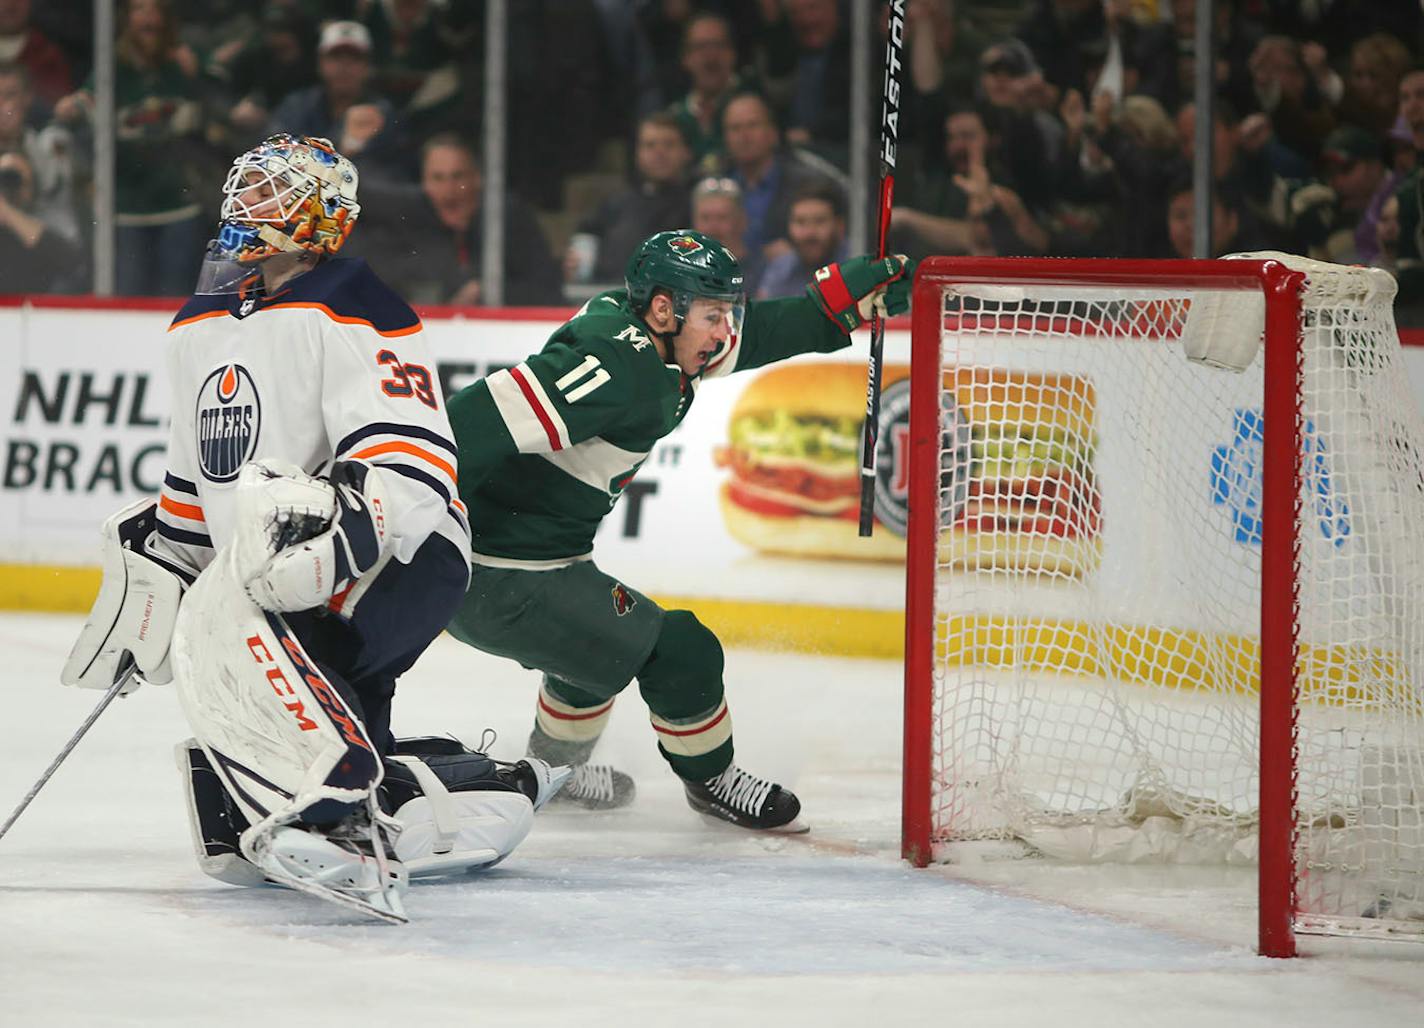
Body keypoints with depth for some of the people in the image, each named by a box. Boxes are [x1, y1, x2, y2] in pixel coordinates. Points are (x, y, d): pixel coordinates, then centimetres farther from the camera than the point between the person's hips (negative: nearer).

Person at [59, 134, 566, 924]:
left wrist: (347, 513, -40)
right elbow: (193, 482, 29)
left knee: (227, 623, -38)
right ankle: (488, 795, 21)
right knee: (233, 840, 4)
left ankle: (336, 818, -46)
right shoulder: (198, 330, 16)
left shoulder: (352, 311, -12)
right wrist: (149, 575, 28)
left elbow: (412, 465, -23)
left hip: (397, 564, -9)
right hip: (276, 585, 9)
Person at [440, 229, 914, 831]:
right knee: (680, 651, -3)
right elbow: (488, 417, -33)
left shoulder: (631, 325, 6)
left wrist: (863, 290, 12)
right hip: (504, 584, -10)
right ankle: (711, 781, 20)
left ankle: (551, 771, 52)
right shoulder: (617, 367, -24)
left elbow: (757, 335, 17)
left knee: (600, 639, 34)